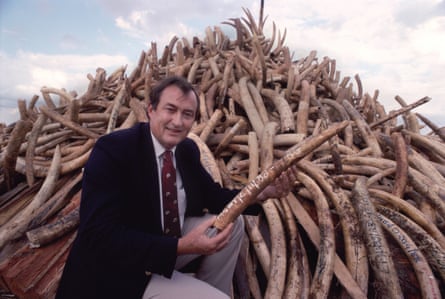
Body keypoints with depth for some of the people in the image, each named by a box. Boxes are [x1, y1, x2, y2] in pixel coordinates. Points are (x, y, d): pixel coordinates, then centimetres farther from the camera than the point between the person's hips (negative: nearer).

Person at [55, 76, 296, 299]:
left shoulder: (187, 149, -2)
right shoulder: (111, 150, -24)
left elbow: (212, 195, 4)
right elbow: (101, 237, -29)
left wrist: (262, 193, -12)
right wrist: (180, 247, -35)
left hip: (168, 241, 7)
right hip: (121, 273, -7)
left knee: (232, 222, 1)